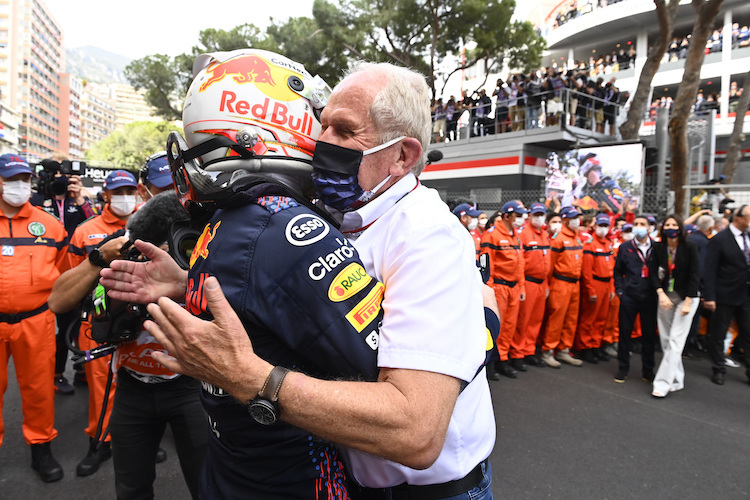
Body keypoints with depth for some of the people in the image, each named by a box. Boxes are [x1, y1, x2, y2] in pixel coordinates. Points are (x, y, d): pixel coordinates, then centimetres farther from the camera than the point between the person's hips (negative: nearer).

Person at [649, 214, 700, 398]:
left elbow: (695, 275, -8)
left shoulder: (689, 247, -8)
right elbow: (653, 272, -1)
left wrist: (688, 302, -13)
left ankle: (663, 383, -7)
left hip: (686, 297, -4)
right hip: (665, 296, 4)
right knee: (666, 339, 5)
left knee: (676, 340, -9)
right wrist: (660, 293, -15)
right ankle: (677, 381, 19)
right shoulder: (658, 247, 0)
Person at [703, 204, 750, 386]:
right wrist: (709, 296, -17)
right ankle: (719, 370, 22)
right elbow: (710, 270, -13)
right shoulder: (719, 240, -11)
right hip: (725, 296, -5)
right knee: (718, 334, 8)